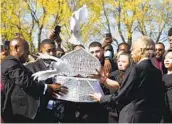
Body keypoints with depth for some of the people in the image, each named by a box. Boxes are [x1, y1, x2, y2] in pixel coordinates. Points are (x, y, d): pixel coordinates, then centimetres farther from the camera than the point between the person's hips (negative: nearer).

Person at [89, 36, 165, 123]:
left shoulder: (136, 69, -13)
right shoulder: (157, 72, 7)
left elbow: (121, 97, -11)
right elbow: (160, 100, 9)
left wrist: (101, 98, 4)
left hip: (133, 118, -7)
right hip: (152, 118, 7)